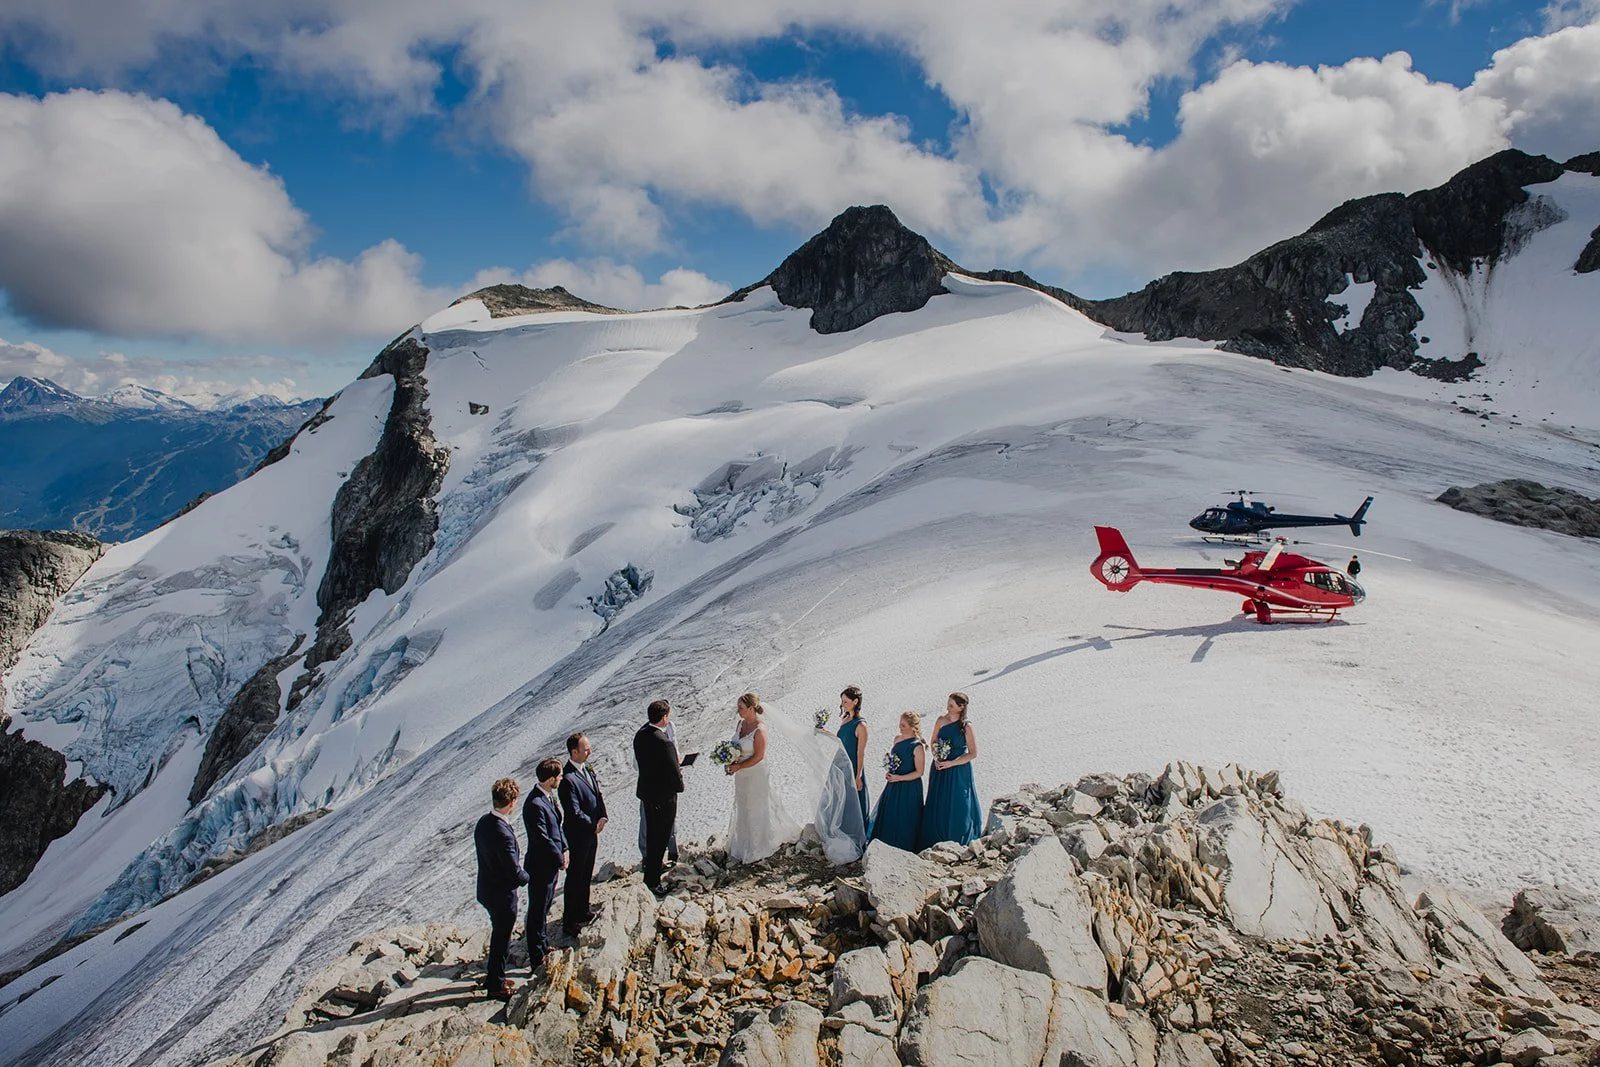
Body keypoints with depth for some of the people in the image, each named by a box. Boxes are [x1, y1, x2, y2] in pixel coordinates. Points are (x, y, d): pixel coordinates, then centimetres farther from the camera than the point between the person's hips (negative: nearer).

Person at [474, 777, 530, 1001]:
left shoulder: (483, 823, -5)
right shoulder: (503, 833, -33)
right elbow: (514, 873, -28)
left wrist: (518, 873, 9)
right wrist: (526, 877, -6)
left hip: (487, 889, 8)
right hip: (502, 895, -8)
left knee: (498, 935, 26)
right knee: (501, 940, 12)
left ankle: (494, 977, 43)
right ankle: (496, 985, 30)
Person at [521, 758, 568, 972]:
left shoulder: (549, 796, 1)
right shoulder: (535, 805, -29)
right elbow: (543, 839, -25)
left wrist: (564, 849, 4)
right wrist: (560, 859, -13)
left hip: (551, 864, 9)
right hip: (541, 866, -9)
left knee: (544, 908, 24)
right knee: (537, 912, 5)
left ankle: (542, 946, 41)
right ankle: (536, 960, 18)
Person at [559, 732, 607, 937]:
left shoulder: (587, 768, 1)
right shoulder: (568, 778, -27)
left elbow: (598, 793, 7)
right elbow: (574, 812, -25)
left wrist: (602, 817, -7)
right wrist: (594, 826, -14)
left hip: (592, 830, 8)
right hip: (578, 835, -8)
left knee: (587, 874, 23)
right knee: (575, 878, 5)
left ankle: (582, 911, 40)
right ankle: (569, 921, 19)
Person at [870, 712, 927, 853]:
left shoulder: (917, 746, -17)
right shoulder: (897, 738, 5)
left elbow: (919, 772, -15)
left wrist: (899, 778, -19)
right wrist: (888, 771, -1)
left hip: (909, 787, -7)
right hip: (893, 786, 7)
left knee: (903, 820, 1)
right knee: (886, 816, 14)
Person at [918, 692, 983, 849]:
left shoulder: (967, 727, -16)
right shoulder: (941, 720, -3)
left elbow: (973, 753, -12)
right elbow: (934, 742, 8)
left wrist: (951, 763, -17)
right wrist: (936, 759, -9)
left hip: (958, 771, -5)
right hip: (940, 768, 5)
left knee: (956, 806, 4)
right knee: (937, 805, 13)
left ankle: (956, 842, 21)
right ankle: (936, 841, 29)